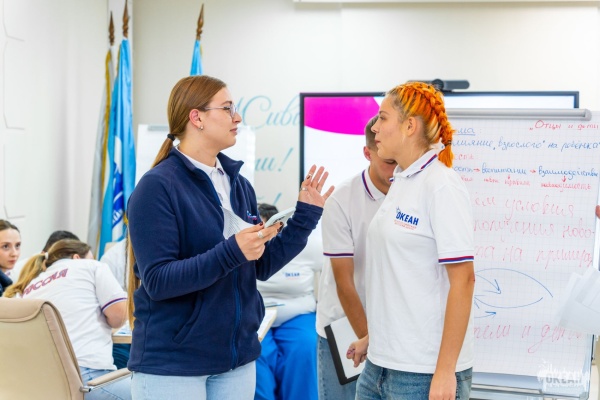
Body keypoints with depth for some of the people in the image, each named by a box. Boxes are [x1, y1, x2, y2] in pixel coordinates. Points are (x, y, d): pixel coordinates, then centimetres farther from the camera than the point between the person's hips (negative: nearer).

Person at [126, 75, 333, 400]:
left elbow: (262, 266, 12)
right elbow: (157, 280, -20)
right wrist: (231, 252, -30)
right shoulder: (157, 186, -13)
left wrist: (305, 215, 3)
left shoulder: (239, 185, 7)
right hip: (171, 363, -6)